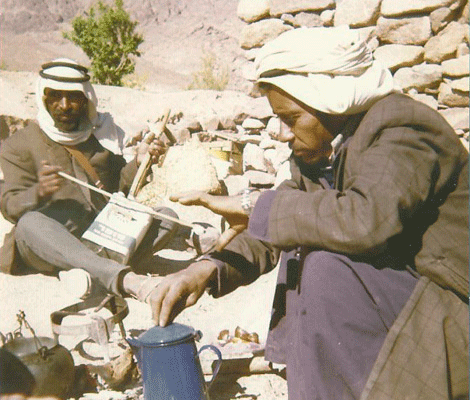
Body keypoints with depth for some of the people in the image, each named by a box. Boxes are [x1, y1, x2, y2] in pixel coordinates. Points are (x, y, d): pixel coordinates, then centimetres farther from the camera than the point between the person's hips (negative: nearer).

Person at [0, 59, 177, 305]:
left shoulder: (101, 134, 20)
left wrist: (138, 163, 1)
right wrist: (39, 193, -23)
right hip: (53, 244, -3)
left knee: (168, 216, -18)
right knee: (30, 223, -37)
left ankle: (96, 274, -43)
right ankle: (126, 280, -55)